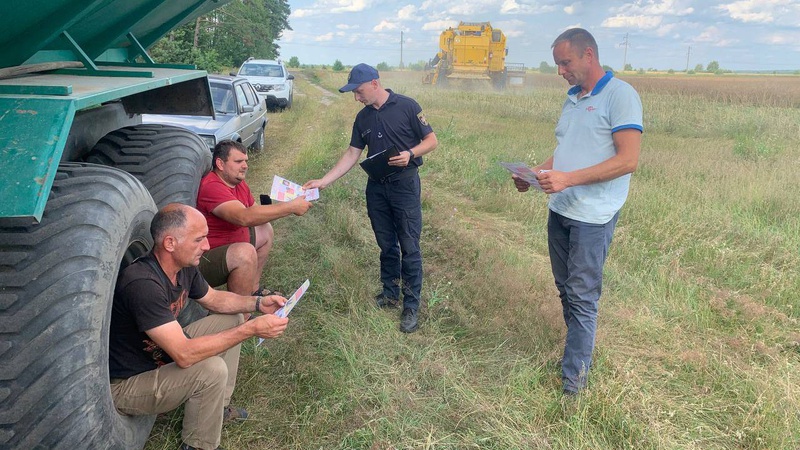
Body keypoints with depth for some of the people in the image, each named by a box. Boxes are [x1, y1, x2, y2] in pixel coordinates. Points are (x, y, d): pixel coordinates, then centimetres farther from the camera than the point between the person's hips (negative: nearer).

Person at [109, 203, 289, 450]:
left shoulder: (184, 267, -8)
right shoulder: (142, 284, -35)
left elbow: (213, 298, 12)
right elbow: (184, 354, -38)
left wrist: (258, 303, -5)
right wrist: (252, 328, -35)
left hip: (160, 357, 9)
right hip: (124, 386, -9)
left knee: (231, 319, 6)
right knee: (212, 370, -30)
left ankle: (220, 405, 16)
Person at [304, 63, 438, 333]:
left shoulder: (407, 106, -8)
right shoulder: (363, 118, 8)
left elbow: (431, 141, -5)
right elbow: (352, 154, 8)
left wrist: (410, 153, -24)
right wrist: (324, 181, 0)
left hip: (404, 185, -5)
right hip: (376, 187, 5)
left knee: (409, 247, -2)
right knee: (386, 245, 14)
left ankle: (411, 306, 7)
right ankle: (390, 294, 29)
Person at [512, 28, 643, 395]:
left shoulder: (620, 95, -11)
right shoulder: (572, 99, 14)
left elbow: (628, 160, -19)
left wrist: (568, 179, -24)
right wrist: (536, 173, 3)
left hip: (592, 216, -8)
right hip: (560, 210, 8)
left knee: (582, 296, -1)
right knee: (565, 288, 15)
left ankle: (573, 378, 11)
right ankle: (582, 351, 32)